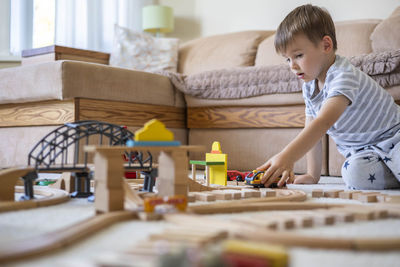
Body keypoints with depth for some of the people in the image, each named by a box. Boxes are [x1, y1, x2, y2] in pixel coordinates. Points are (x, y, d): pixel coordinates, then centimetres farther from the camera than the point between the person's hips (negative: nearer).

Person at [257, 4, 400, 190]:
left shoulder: (343, 76, -26)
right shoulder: (309, 87, 1)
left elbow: (324, 122, -40)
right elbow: (311, 132, 8)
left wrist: (288, 156, -51)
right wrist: (312, 175, 4)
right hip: (361, 151, 7)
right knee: (355, 174, -28)